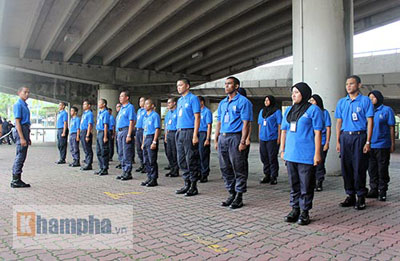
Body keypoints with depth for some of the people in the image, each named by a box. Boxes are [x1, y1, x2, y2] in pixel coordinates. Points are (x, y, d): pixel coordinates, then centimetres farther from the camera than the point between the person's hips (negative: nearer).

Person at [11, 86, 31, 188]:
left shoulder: (25, 105, 18)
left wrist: (28, 138, 22)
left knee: (21, 157, 12)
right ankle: (16, 181, -2)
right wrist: (22, 138, -22)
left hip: (25, 130, 10)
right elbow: (17, 122, -16)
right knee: (20, 156, -7)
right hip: (21, 131, -10)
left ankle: (16, 180, 18)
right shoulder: (18, 104, -10)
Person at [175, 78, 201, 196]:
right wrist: (178, 132, 13)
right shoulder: (180, 100, 18)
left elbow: (197, 117, -13)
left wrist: (195, 136, -19)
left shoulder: (193, 98, -6)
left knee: (191, 160, -4)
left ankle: (193, 187, 5)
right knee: (181, 160, 11)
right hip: (179, 132, 9)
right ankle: (187, 184, 21)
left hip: (189, 132, -8)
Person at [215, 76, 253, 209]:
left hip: (235, 137, -7)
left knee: (238, 169, -2)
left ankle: (239, 197, 7)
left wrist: (243, 142, -17)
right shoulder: (222, 103, 18)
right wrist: (216, 140, 14)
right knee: (225, 168, 10)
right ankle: (231, 193, 22)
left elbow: (246, 123, -10)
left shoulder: (243, 101, -3)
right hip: (222, 138, 7)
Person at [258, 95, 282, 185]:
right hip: (262, 138, 6)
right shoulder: (262, 111, 15)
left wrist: (279, 138, -10)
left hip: (272, 138, -6)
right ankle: (267, 176, 21)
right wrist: (259, 136, 15)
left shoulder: (277, 111, -1)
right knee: (264, 158, 10)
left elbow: (279, 125, -4)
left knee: (272, 158, -3)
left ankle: (274, 177, 6)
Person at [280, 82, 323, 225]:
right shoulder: (288, 110, 14)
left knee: (306, 185, 2)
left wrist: (317, 153, -12)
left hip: (306, 155, -5)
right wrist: (282, 150, 14)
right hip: (290, 154, 6)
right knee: (294, 184, 13)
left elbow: (317, 133, -7)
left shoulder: (313, 110, -3)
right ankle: (295, 209, 23)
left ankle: (304, 212, 13)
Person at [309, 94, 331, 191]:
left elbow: (328, 128, 0)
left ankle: (319, 183, 12)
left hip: (321, 143, -3)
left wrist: (327, 143, -7)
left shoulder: (324, 112, 1)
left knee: (319, 164, 1)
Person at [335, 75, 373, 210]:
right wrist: (338, 141, 7)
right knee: (346, 167, 6)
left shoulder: (365, 101, 1)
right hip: (345, 137, 4)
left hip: (359, 136, -4)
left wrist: (368, 142, -9)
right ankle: (350, 195, 18)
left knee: (359, 168, -1)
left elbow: (370, 122, -2)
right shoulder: (341, 102, 12)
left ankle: (361, 197, 10)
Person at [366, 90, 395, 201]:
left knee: (382, 170, 2)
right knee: (372, 169, 9)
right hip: (370, 146, 4)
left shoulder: (387, 110, 1)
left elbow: (391, 127, 0)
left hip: (382, 145, -4)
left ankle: (382, 191, 11)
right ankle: (373, 190, 18)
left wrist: (392, 144, -4)